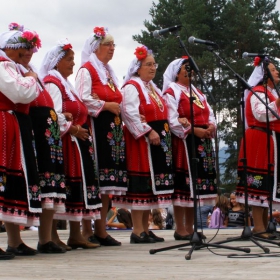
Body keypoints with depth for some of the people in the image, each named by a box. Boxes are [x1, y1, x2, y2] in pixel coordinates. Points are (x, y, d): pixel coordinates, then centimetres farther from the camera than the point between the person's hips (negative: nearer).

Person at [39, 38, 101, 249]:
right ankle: (52, 235, -5)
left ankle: (76, 234, 10)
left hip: (77, 143, 10)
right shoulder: (51, 83, -8)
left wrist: (79, 129, 13)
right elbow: (54, 114, -20)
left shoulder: (65, 83, 23)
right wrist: (71, 128, -16)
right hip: (63, 142, -10)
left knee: (77, 187, 7)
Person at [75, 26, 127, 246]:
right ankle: (87, 230, -7)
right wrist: (106, 106, -12)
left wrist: (119, 109, 8)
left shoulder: (109, 73, 23)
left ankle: (101, 230, 8)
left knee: (107, 180, 5)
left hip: (112, 130, 9)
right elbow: (84, 100, -16)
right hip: (95, 127, -8)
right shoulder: (86, 71, -3)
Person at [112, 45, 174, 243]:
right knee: (141, 185, -9)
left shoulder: (154, 89, 21)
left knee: (152, 185, 9)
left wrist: (164, 132, 9)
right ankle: (138, 231, -7)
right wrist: (148, 132, -22)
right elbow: (130, 113, -19)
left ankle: (145, 229, 14)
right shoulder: (132, 87, -7)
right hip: (141, 141, -9)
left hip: (158, 141, 9)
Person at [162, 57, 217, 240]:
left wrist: (211, 126, -5)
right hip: (183, 142, -8)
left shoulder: (197, 93, 23)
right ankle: (180, 229, -4)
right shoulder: (171, 92, -1)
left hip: (203, 142, 8)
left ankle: (189, 227, 11)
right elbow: (172, 120, -12)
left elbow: (209, 113, 17)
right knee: (183, 183, -8)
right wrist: (193, 130, -19)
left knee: (198, 183, 6)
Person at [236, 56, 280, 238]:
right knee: (259, 183, -12)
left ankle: (264, 226, 11)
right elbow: (260, 115, -23)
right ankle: (258, 227, -13)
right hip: (260, 141, -10)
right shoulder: (258, 92, -7)